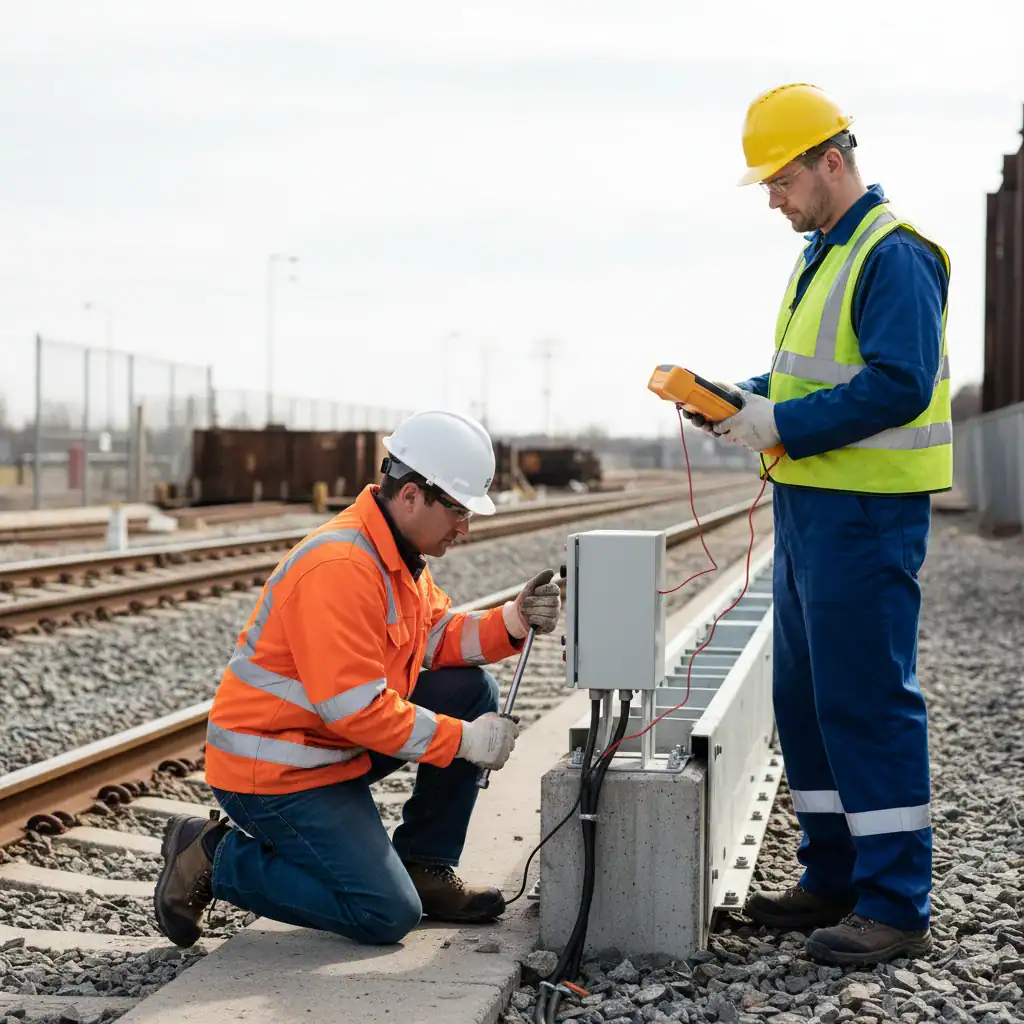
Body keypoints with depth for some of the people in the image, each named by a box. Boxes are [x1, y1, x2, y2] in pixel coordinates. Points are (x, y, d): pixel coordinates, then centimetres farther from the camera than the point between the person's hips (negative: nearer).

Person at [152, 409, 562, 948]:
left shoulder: (398, 551, 8)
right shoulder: (340, 567, -26)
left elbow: (440, 637, 11)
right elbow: (357, 709, -28)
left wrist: (512, 621, -7)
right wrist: (464, 740, -21)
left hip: (333, 745, 10)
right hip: (274, 772, -10)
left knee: (473, 690, 4)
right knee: (386, 915, -13)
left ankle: (424, 867, 11)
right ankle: (214, 858, 0)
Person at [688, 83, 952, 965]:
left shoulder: (893, 257, -14)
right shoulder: (820, 256, 17)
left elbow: (897, 385, -24)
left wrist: (782, 423, -19)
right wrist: (745, 400, 6)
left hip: (866, 516, -10)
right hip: (809, 504, 10)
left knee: (869, 700, -7)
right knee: (808, 697, 14)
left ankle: (897, 907, 1)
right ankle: (834, 880, 25)